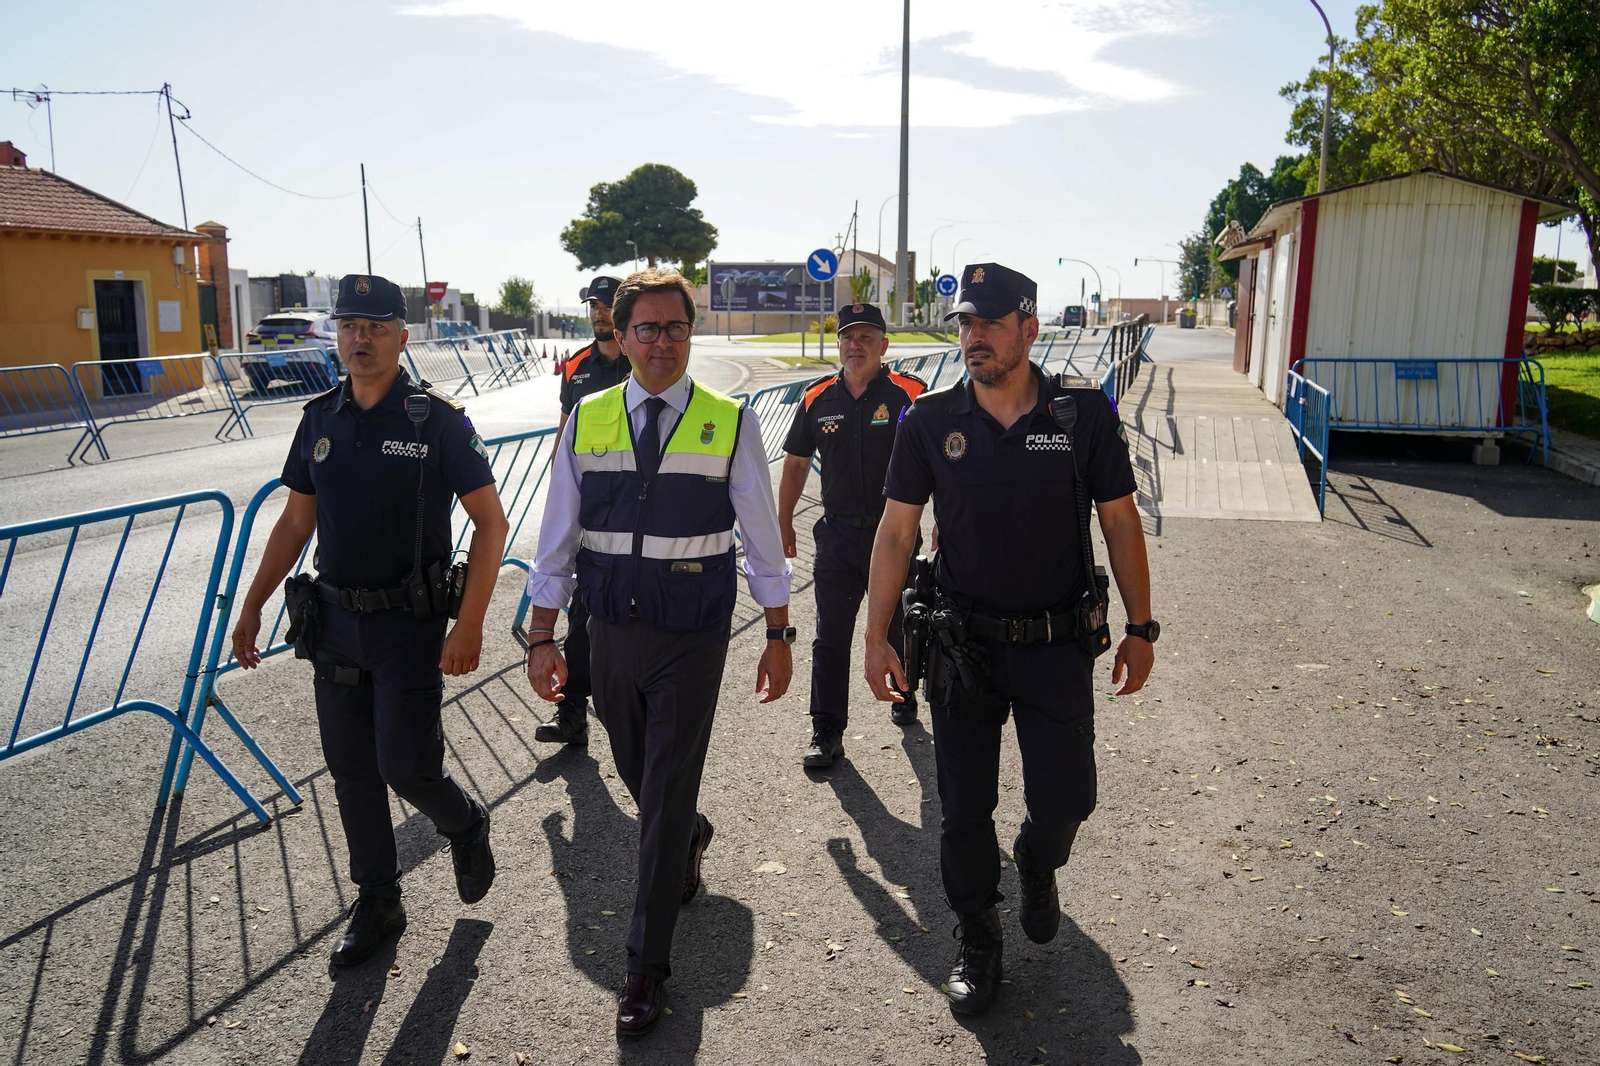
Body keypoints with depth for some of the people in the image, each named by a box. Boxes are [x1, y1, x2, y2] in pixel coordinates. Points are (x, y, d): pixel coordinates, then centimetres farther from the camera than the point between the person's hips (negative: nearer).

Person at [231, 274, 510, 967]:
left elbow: (491, 522, -11)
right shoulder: (321, 419, 6)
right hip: (334, 622, 5)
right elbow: (295, 522, 14)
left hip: (410, 623, -5)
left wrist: (470, 625, -18)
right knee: (352, 774, 11)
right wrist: (252, 606, 11)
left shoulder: (436, 419, -10)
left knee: (406, 767, -7)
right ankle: (377, 904, 29)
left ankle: (465, 826, 27)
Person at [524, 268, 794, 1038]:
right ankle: (688, 839, 55)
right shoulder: (587, 419, 1)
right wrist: (541, 636, 3)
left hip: (693, 638, -3)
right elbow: (557, 534, 4)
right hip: (610, 631, 3)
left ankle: (647, 965, 17)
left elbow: (761, 537, -1)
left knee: (667, 797, 1)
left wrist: (778, 635, 0)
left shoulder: (730, 423, -5)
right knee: (637, 777, 20)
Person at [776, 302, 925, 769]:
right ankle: (826, 732, 11)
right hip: (839, 535, 2)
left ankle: (903, 699, 40)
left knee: (897, 630, 16)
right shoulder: (818, 398, 3)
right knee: (830, 638, 2)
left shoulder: (910, 394, -7)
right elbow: (795, 463, 13)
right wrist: (784, 524, 13)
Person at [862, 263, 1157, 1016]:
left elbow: (1121, 524, 1)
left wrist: (1140, 629, 2)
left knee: (1064, 798, 5)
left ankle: (1038, 866, 42)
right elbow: (895, 532, 0)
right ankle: (976, 941, 32)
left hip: (1058, 643, 0)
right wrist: (877, 637, -3)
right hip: (963, 643, 1)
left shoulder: (1083, 412, -6)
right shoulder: (929, 422, -4)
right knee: (964, 807, 9)